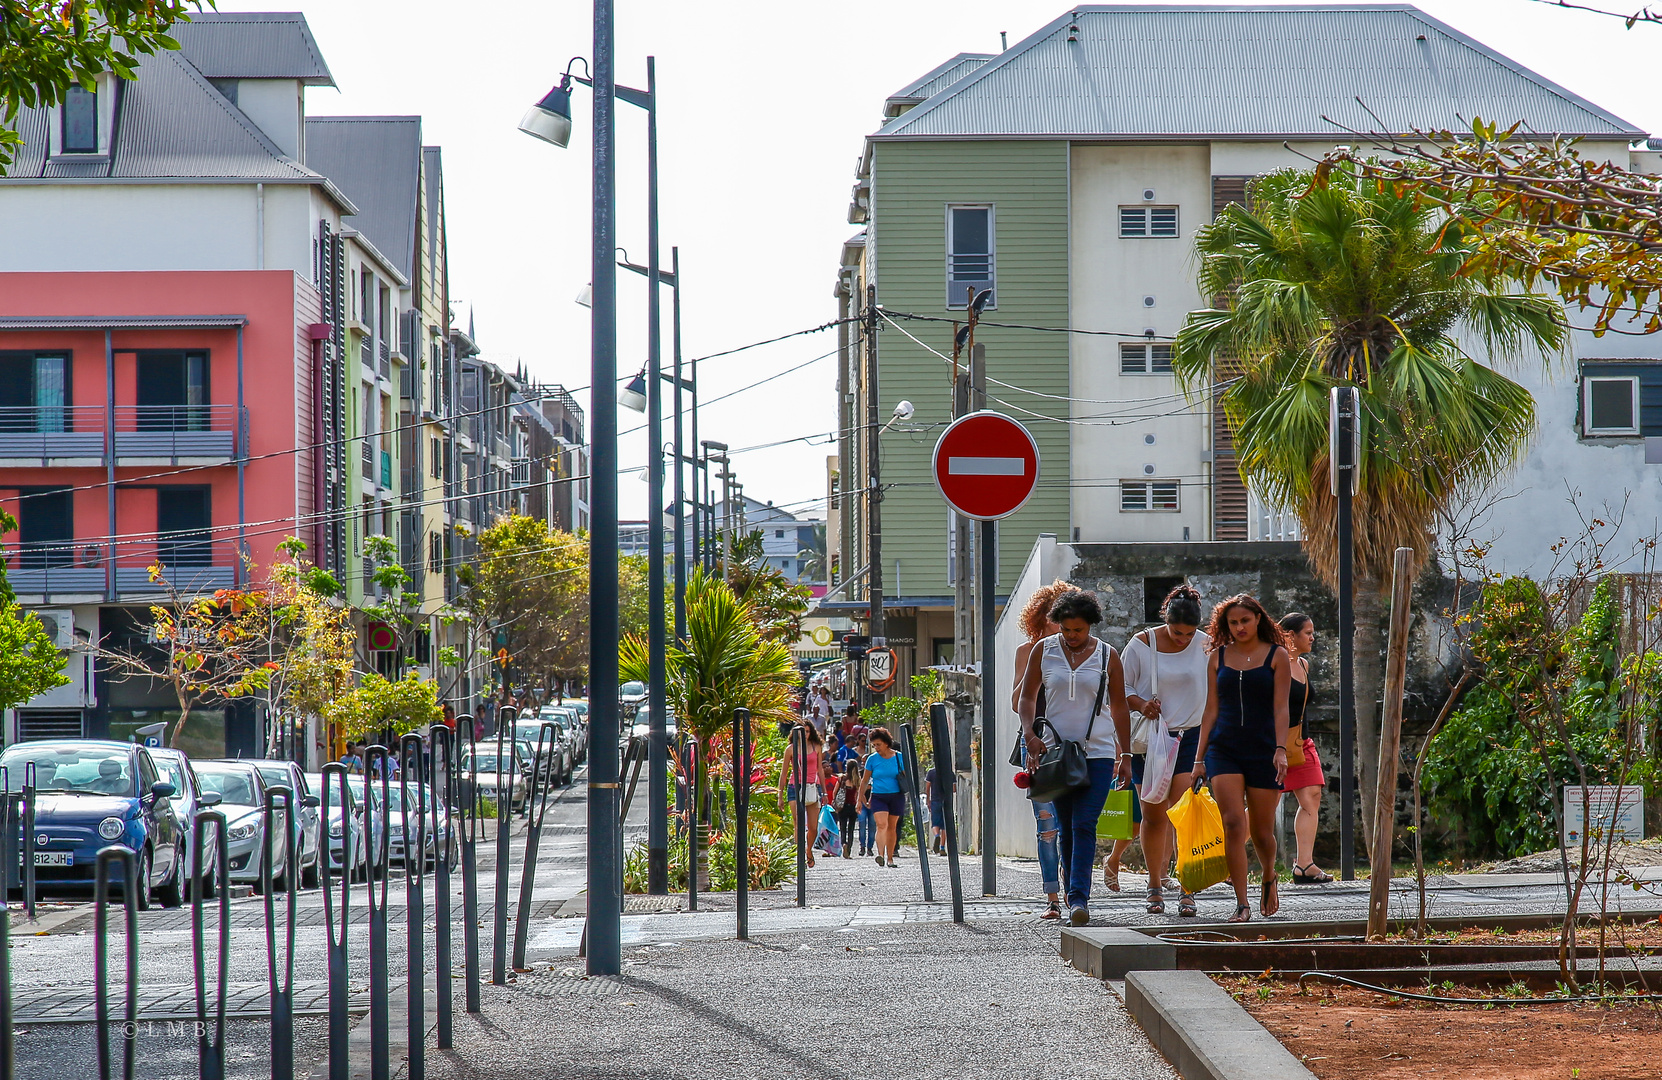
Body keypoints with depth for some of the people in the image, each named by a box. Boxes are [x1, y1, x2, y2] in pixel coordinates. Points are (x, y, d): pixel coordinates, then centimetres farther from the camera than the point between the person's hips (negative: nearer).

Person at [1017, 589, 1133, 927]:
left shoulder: (1107, 656, 4)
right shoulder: (1043, 651, 5)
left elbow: (1119, 707, 10)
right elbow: (1027, 697, 9)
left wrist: (1126, 755, 8)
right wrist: (1030, 734, -8)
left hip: (1098, 753, -2)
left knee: (1084, 825, -13)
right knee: (1066, 828, 7)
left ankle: (1079, 897, -18)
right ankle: (1074, 894, 19)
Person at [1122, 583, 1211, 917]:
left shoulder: (1205, 647, -1)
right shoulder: (1141, 645, -4)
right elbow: (1121, 688, 4)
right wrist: (1140, 704, -16)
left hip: (1190, 736, -1)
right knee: (1153, 816, 4)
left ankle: (1186, 890, -10)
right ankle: (1155, 886, 18)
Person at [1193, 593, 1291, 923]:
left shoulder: (1276, 656, 3)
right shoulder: (1219, 657, 9)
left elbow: (1280, 708, -3)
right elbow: (1211, 711, 11)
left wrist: (1281, 750, -15)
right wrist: (1200, 759, 7)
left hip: (1263, 749, -1)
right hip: (1224, 749, 1)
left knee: (1261, 831, 5)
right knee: (1233, 822, -14)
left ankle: (1269, 877, 38)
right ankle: (1242, 904, -13)